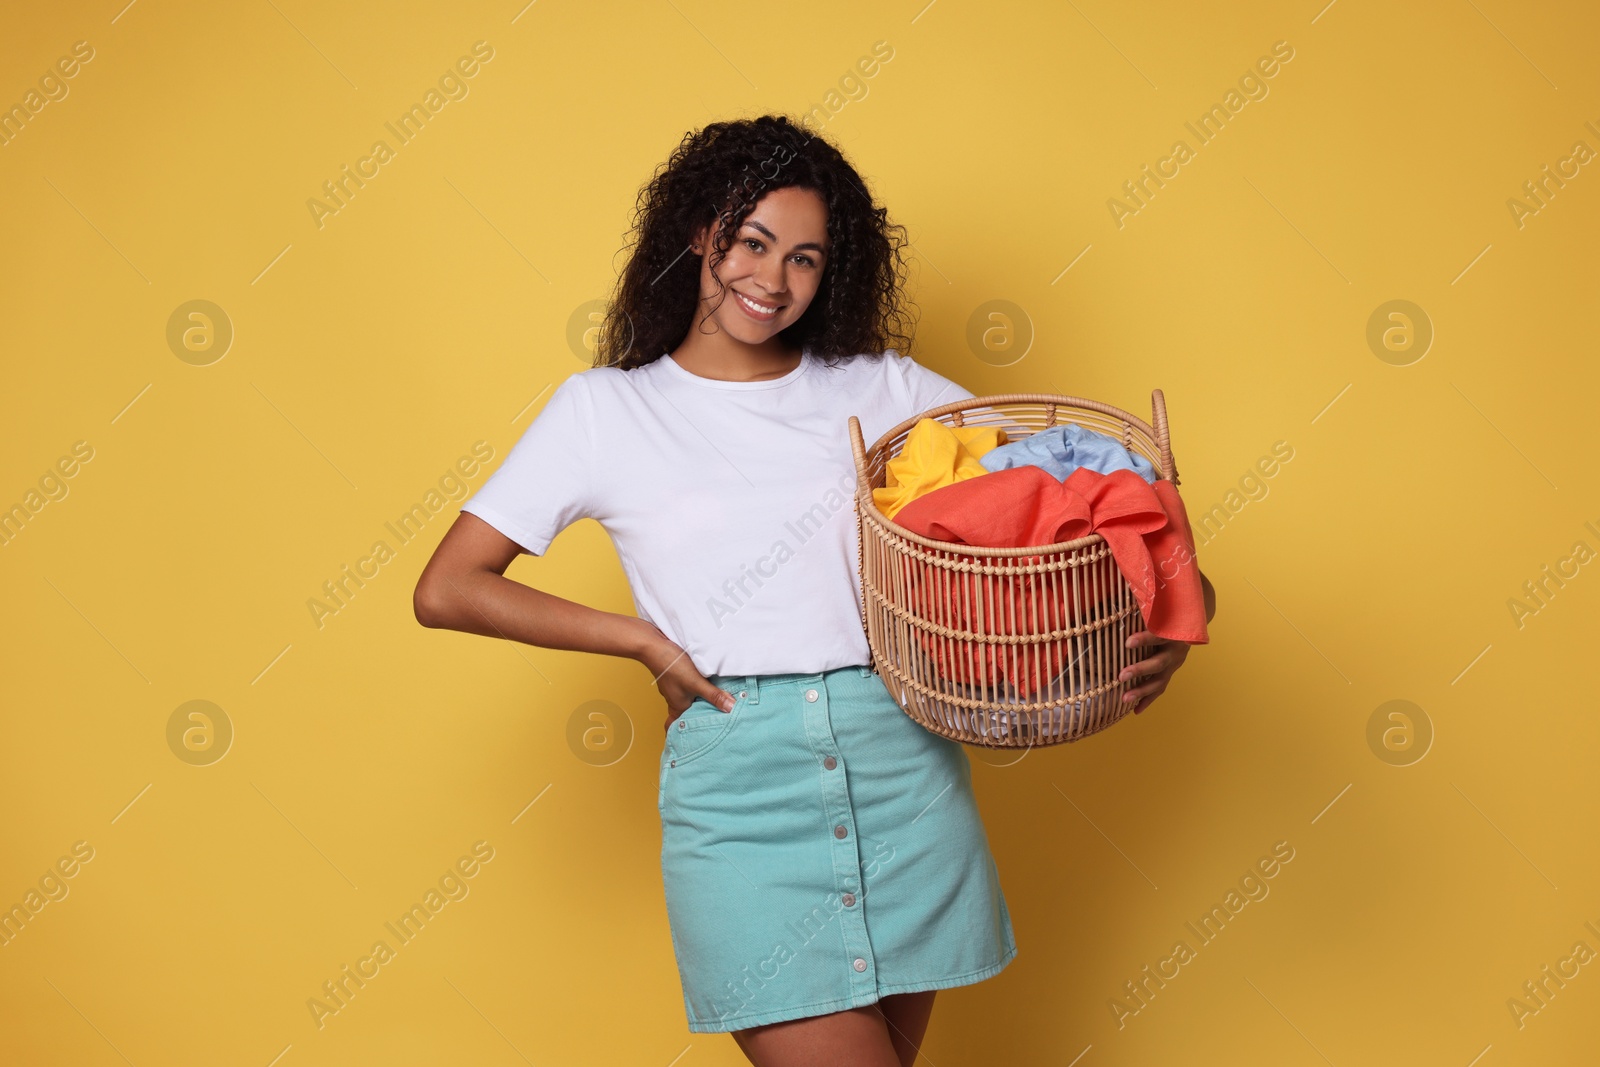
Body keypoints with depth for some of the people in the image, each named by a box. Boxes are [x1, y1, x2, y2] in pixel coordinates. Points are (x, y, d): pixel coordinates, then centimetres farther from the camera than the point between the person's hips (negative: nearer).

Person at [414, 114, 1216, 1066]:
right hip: (737, 783, -2)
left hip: (903, 768, 3)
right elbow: (446, 590, 2)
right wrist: (642, 639, -3)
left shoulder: (884, 388, 9)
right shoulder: (606, 409, 6)